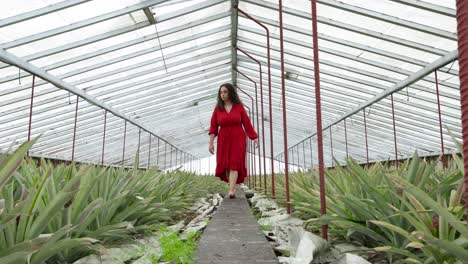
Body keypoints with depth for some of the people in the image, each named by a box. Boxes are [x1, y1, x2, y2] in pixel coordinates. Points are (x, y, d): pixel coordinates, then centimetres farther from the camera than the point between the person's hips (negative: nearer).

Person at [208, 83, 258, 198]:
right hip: (224, 141, 2)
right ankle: (233, 187, 23)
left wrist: (255, 139, -3)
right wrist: (211, 142, -6)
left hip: (238, 140, -2)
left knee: (234, 164, -16)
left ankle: (231, 191, -21)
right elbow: (213, 127, 1)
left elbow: (247, 124, 1)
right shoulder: (217, 108, 3)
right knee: (225, 166, 2)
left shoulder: (239, 107, -1)